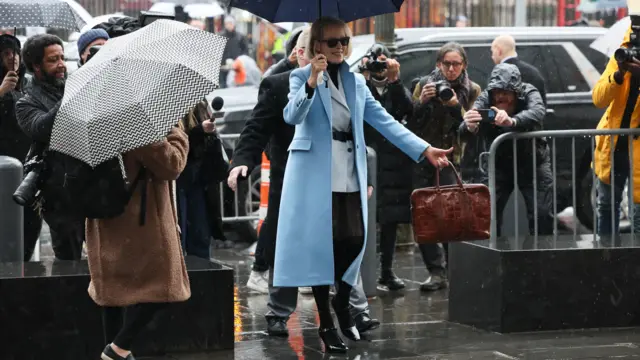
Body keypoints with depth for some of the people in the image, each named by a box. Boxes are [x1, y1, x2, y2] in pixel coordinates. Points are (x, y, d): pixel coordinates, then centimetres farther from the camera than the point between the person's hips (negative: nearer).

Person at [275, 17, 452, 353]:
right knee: (320, 243, -3)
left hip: (350, 175, 4)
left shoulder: (356, 81, 12)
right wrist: (312, 82, -34)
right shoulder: (301, 77, -1)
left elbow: (384, 121, 7)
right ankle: (326, 323, 8)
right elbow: (292, 116, -18)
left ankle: (342, 302, 27)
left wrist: (424, 149, -2)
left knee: (354, 241, 0)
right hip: (315, 174, -4)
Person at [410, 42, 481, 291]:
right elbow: (410, 123, 1)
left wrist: (456, 107, -16)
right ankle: (436, 272, 6)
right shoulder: (425, 84, 5)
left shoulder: (471, 90, 5)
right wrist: (421, 102, -15)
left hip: (451, 160, -2)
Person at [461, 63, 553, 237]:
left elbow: (537, 113, -47)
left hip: (533, 162, -1)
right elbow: (464, 131, -36)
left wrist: (511, 121, -67)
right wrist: (470, 127, -62)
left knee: (542, 215, -11)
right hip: (500, 164, 1)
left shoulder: (529, 92, -23)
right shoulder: (486, 98, -21)